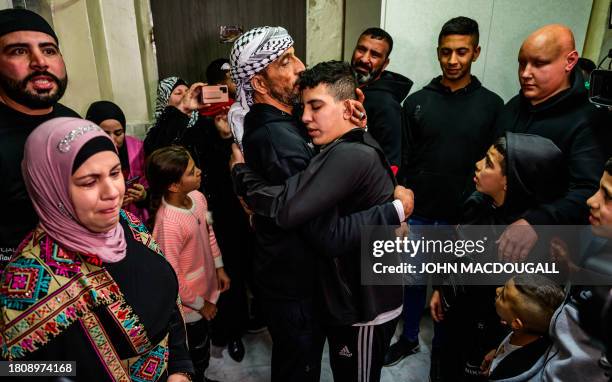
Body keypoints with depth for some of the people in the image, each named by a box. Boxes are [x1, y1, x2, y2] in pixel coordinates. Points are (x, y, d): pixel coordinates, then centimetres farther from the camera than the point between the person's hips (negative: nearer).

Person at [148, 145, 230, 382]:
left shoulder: (197, 197, -11)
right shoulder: (168, 223, -33)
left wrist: (219, 268, 10)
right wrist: (199, 304, -12)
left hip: (206, 288, 7)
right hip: (189, 305, -7)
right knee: (197, 356, 18)